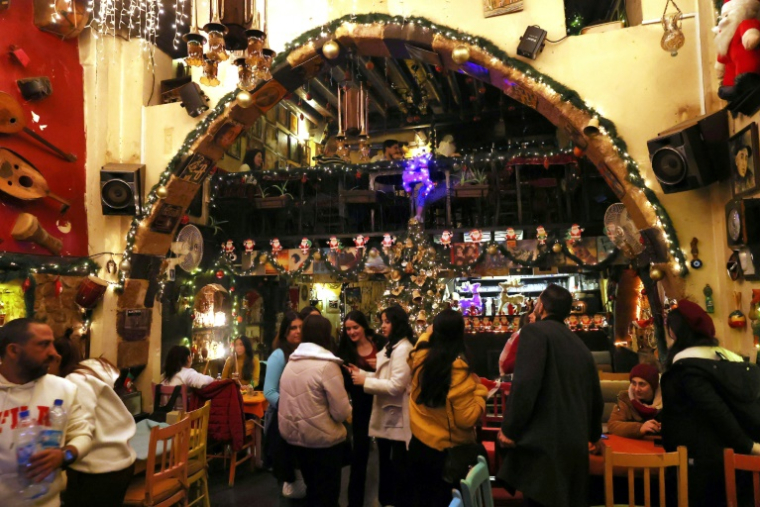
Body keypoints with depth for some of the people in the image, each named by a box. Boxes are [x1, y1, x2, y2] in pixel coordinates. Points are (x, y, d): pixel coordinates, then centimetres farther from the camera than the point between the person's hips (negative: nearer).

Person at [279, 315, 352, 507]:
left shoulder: (291, 362, 3)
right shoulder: (327, 365, -19)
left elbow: (295, 401, 8)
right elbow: (341, 411, -20)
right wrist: (348, 411, 1)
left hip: (293, 435, 7)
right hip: (323, 439, -7)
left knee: (312, 489, 25)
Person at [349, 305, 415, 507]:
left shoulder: (403, 349, -21)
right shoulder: (391, 346, 14)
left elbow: (396, 385, -26)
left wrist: (365, 381, -20)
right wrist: (361, 373, 0)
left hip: (398, 417, -11)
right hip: (387, 415, 11)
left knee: (399, 466, 5)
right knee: (386, 463, 22)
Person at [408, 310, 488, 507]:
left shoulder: (420, 357, -8)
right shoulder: (457, 368, -24)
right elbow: (467, 418, -21)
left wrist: (427, 335, 26)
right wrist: (479, 389, -9)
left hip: (419, 444, 5)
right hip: (448, 451, -5)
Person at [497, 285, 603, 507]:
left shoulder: (535, 331, -7)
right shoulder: (578, 344, 17)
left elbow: (525, 384, -20)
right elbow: (595, 396, 24)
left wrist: (509, 429, -12)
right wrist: (592, 434, 39)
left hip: (544, 441, -8)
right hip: (574, 443, 9)